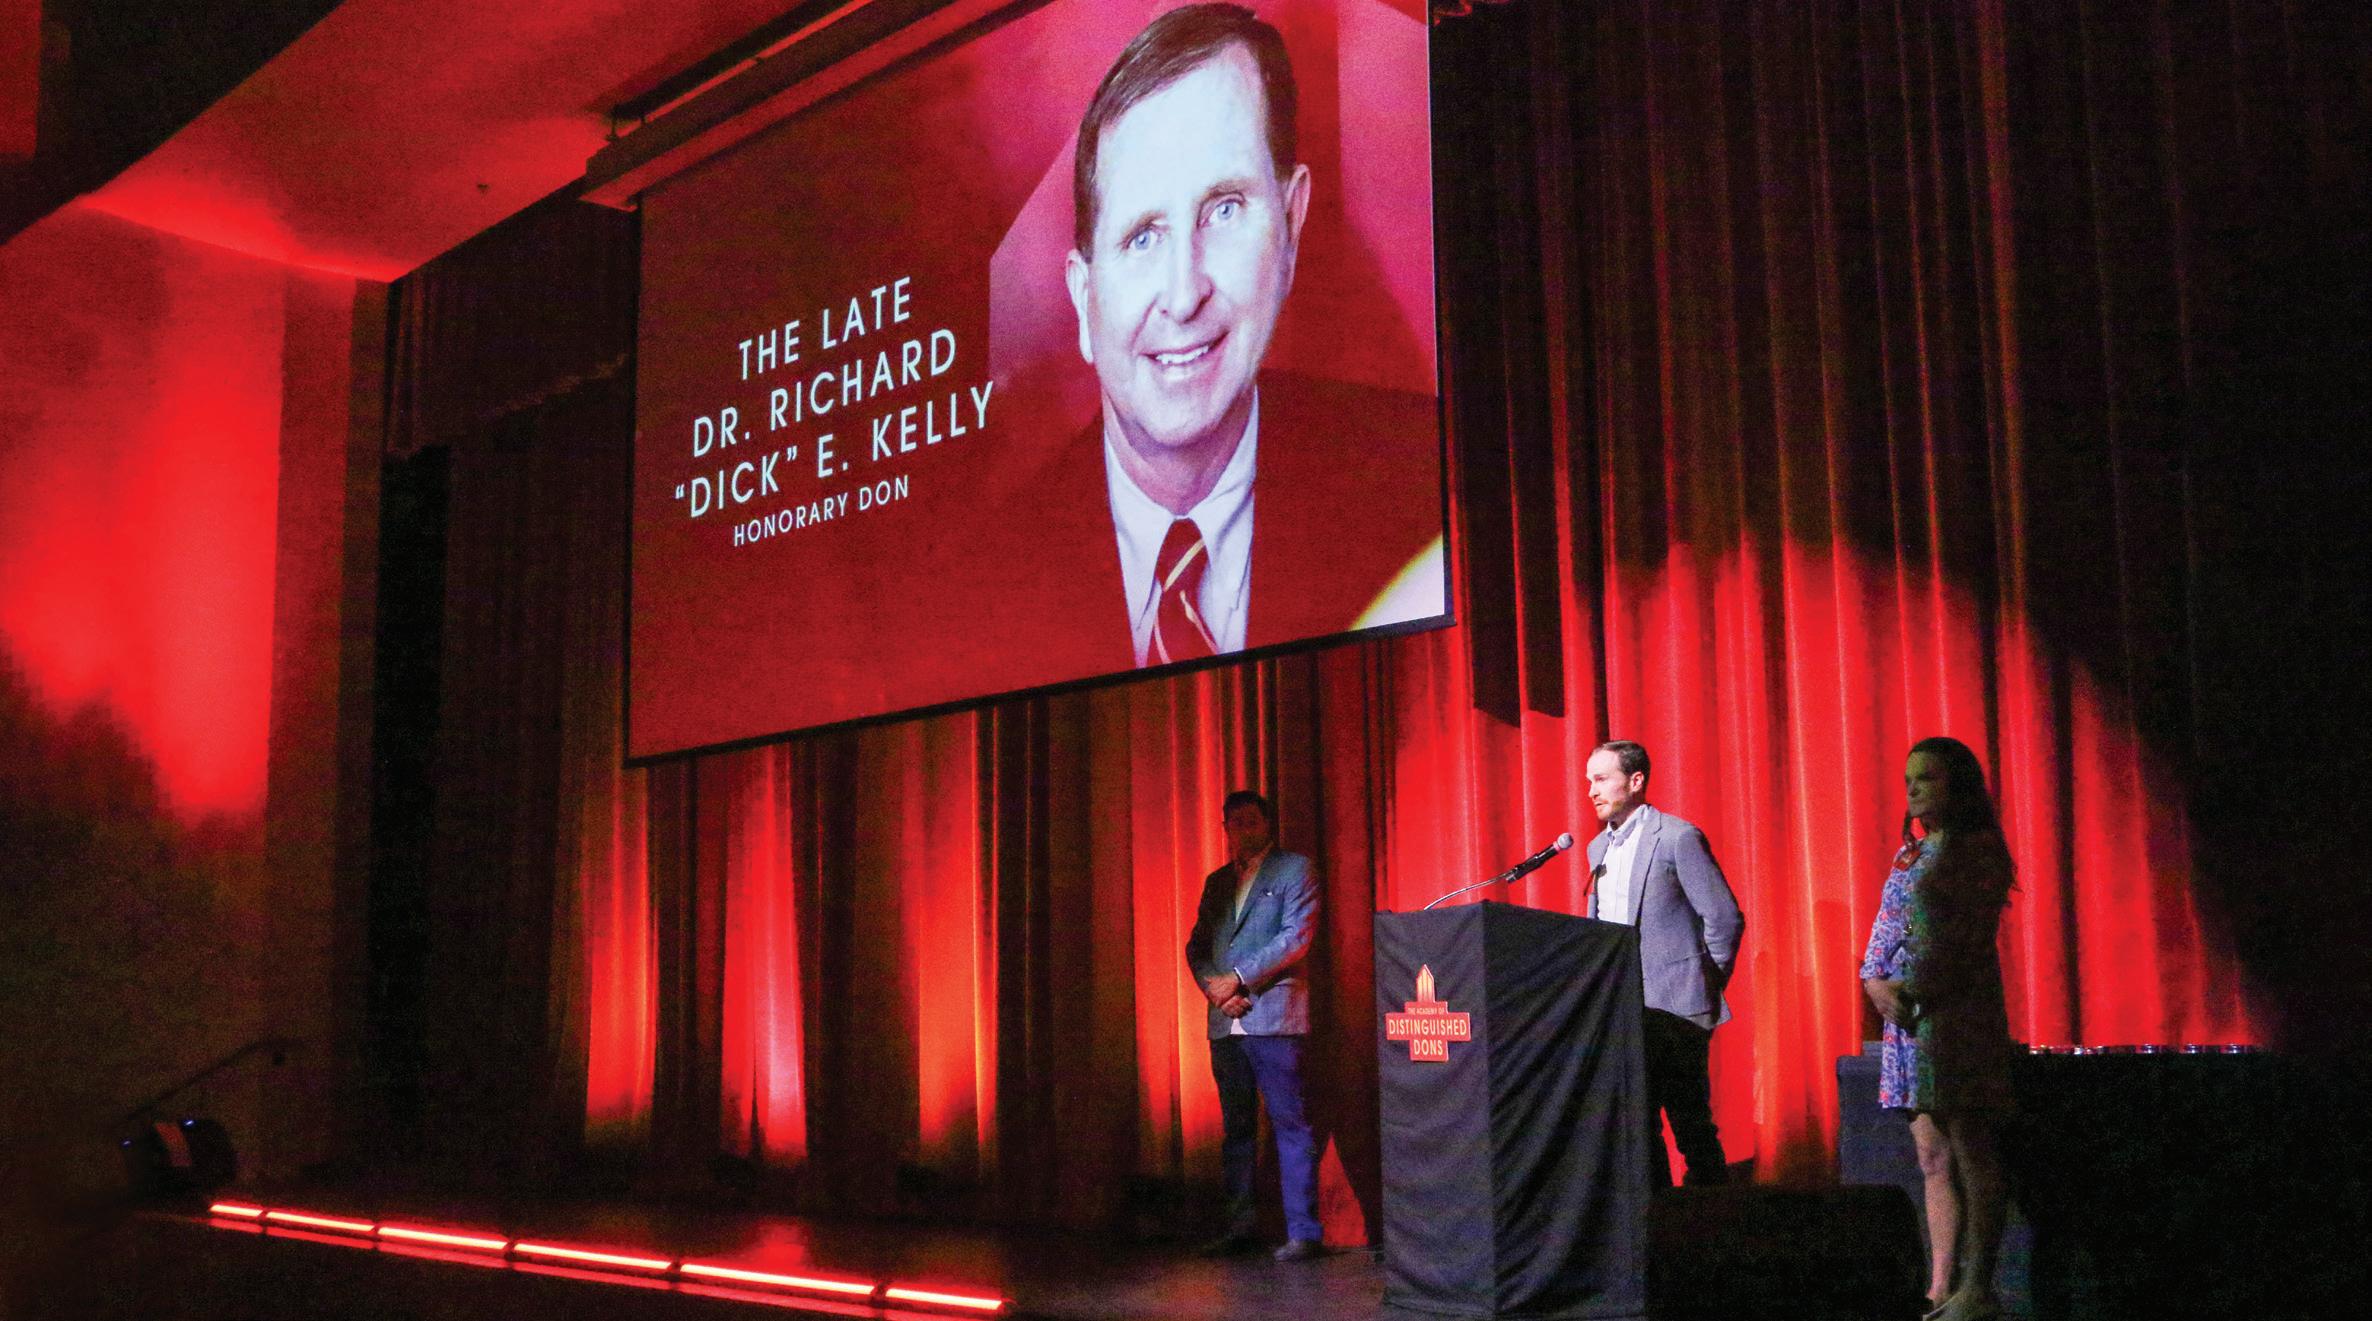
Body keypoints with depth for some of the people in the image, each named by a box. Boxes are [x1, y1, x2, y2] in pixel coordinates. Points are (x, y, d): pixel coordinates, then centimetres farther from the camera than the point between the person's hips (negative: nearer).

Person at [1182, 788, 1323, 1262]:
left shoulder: (1294, 869, 4)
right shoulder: (1217, 881, 21)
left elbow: (1295, 937, -7)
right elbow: (1197, 945, 17)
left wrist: (1237, 979, -11)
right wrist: (1213, 986, -3)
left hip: (1273, 1014, -6)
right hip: (1225, 1021, 6)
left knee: (1290, 1124, -8)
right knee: (1235, 1127, 9)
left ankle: (1303, 1231, -7)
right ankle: (1240, 1225, 15)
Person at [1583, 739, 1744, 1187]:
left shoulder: (1678, 837, -8)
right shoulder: (1598, 847, 14)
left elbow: (1725, 919, -8)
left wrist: (1705, 987, -3)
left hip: (1673, 1009, -7)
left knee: (1691, 1125, -2)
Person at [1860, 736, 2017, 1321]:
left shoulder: (1979, 849, -4)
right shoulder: (1911, 852, 19)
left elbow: (1969, 939, -13)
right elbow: (1883, 930, 17)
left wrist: (1918, 993, -16)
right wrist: (1877, 983, -1)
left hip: (1958, 1012, -8)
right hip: (1904, 1014, 8)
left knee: (1970, 1153, -4)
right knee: (1932, 1158, 8)